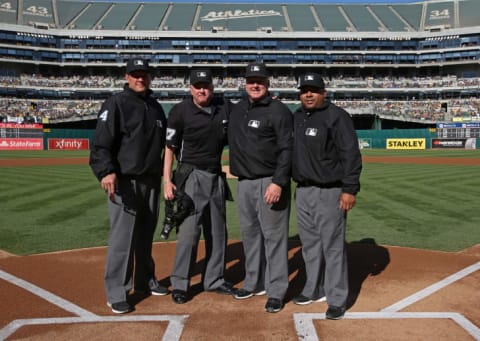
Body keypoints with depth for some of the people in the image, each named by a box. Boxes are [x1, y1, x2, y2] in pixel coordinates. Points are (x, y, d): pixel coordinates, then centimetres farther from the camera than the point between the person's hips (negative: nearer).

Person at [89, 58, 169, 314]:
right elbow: (101, 142, -15)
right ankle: (116, 293, 4)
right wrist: (106, 172, -29)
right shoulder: (116, 103, -6)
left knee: (146, 235, 16)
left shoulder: (156, 107, 14)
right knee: (122, 237, -6)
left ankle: (145, 281, 30)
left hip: (152, 182, 7)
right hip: (124, 181, -6)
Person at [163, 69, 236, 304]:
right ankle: (179, 284, 7)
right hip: (192, 177, -5)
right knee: (188, 231, -7)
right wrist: (167, 180, -12)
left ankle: (214, 280, 26)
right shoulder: (180, 111, -8)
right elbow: (170, 147, -6)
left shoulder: (226, 107, 3)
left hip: (217, 177, 5)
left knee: (217, 232, 12)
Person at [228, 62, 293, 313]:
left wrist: (278, 183, -21)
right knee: (250, 233, 15)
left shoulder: (278, 111, -9)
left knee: (273, 236, -2)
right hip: (244, 182, 7)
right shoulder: (237, 110, 13)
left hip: (270, 182, -7)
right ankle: (254, 283, 30)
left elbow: (286, 150, -14)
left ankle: (276, 291, 8)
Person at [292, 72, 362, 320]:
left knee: (332, 245, -3)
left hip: (330, 192, -7)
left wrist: (350, 189, -18)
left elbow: (351, 154, -13)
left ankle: (337, 298, 9)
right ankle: (314, 289, 31)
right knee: (309, 243, 16)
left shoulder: (336, 116, -9)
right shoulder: (296, 117, 13)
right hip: (302, 190, 7)